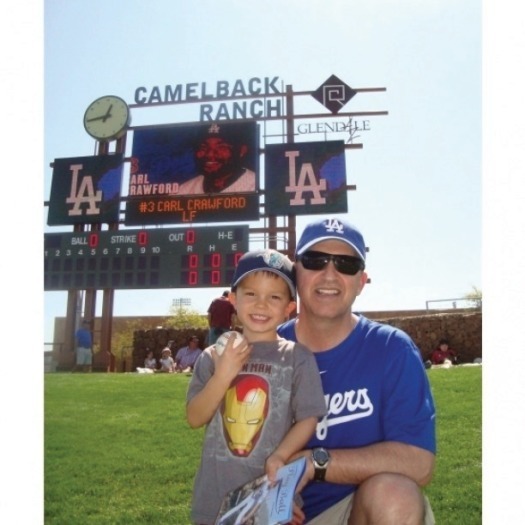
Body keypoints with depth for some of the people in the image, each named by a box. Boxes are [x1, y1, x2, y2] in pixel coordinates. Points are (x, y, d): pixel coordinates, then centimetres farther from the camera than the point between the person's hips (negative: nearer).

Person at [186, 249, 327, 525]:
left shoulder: (298, 357, -6)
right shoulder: (213, 356, -1)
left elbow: (308, 418, -6)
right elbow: (194, 418, -4)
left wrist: (280, 456, -21)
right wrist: (222, 375, -17)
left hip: (271, 492, -2)